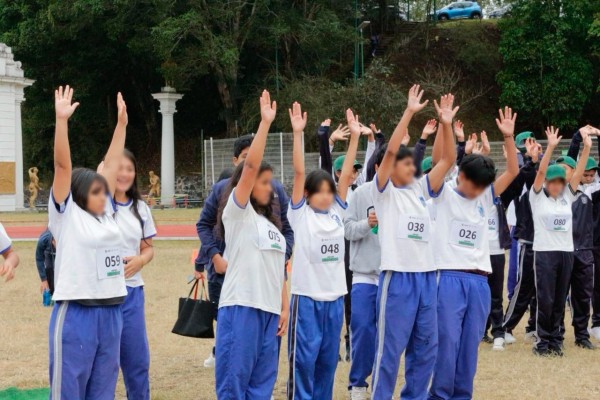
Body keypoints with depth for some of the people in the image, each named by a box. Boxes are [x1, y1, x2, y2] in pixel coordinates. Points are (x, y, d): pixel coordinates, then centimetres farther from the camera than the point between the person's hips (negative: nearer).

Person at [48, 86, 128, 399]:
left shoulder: (106, 214, 12)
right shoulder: (66, 215, -3)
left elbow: (112, 164, 15)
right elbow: (62, 165, -11)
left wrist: (121, 123, 15)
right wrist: (61, 120, -17)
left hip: (111, 313, 6)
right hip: (76, 314, -6)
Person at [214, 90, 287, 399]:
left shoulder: (272, 225, 21)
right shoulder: (237, 213, 0)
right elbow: (250, 166, -12)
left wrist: (284, 309, 11)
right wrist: (265, 123, -14)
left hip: (269, 312, 7)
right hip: (240, 308, -7)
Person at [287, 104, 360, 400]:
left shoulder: (337, 212, 8)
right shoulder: (300, 215, -4)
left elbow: (346, 175, 3)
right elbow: (299, 173, -12)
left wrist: (355, 135, -2)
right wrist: (297, 133, -20)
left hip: (334, 297, 5)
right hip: (307, 297, -5)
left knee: (327, 360, 10)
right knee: (304, 359, -3)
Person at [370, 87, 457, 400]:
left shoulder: (420, 189, 14)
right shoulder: (384, 192, -1)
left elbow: (448, 160, 9)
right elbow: (390, 152, -15)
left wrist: (446, 124, -3)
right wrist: (409, 113, -17)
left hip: (426, 276, 6)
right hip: (397, 276, -6)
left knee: (425, 346, 11)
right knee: (390, 346, -3)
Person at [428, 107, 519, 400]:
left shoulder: (486, 198, 13)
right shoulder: (444, 195, 1)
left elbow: (512, 171, 7)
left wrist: (508, 136, -5)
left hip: (479, 281, 5)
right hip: (449, 278, -5)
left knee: (470, 345, 7)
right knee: (447, 342, -5)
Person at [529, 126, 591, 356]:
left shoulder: (567, 196, 9)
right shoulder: (538, 197, -1)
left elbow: (578, 173, 0)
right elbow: (541, 172, -14)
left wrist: (587, 147, -12)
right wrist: (550, 147, -24)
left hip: (566, 252, 4)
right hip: (544, 252, -4)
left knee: (560, 300, 8)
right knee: (545, 299, -4)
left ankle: (556, 340, 15)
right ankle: (543, 340, 5)